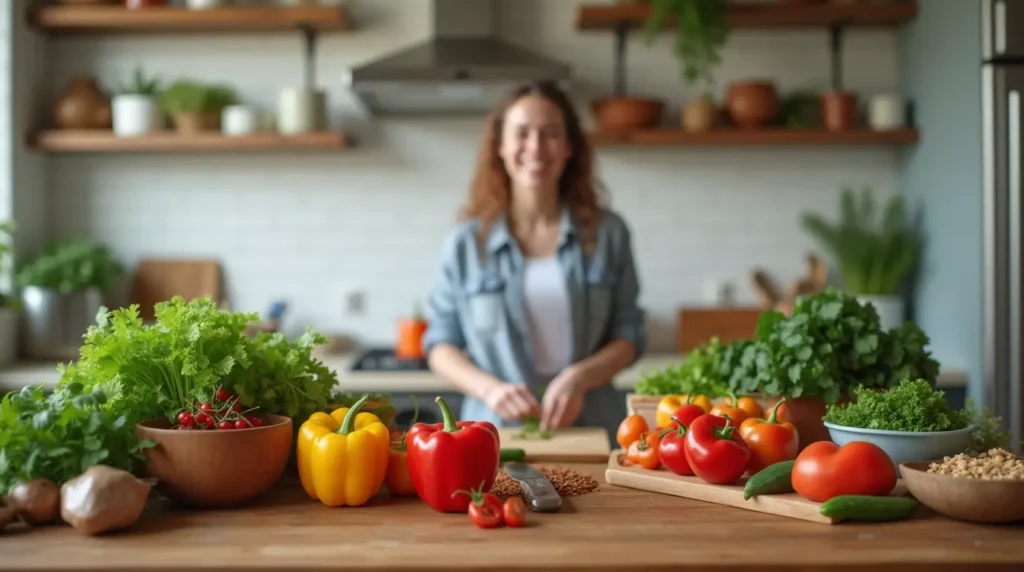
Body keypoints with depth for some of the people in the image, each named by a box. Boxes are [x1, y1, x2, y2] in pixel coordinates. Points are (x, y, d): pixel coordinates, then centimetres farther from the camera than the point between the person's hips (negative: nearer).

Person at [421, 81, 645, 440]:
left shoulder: (608, 234, 6)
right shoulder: (466, 242, 5)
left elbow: (629, 337, 9)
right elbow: (440, 345, 7)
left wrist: (579, 377, -9)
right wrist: (490, 388, -10)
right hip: (495, 431, 0)